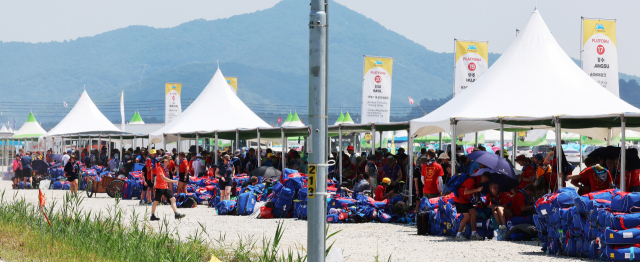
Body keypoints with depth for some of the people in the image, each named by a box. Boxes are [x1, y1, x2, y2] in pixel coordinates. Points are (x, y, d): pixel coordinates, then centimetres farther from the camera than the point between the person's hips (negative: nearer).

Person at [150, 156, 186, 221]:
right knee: (156, 201, 0)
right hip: (159, 187, -8)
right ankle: (152, 216, 9)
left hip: (165, 187, 8)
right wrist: (173, 181, -23)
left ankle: (176, 214, -9)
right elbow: (163, 178, -22)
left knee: (173, 199, -4)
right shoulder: (159, 168, -13)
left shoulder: (165, 168, 15)